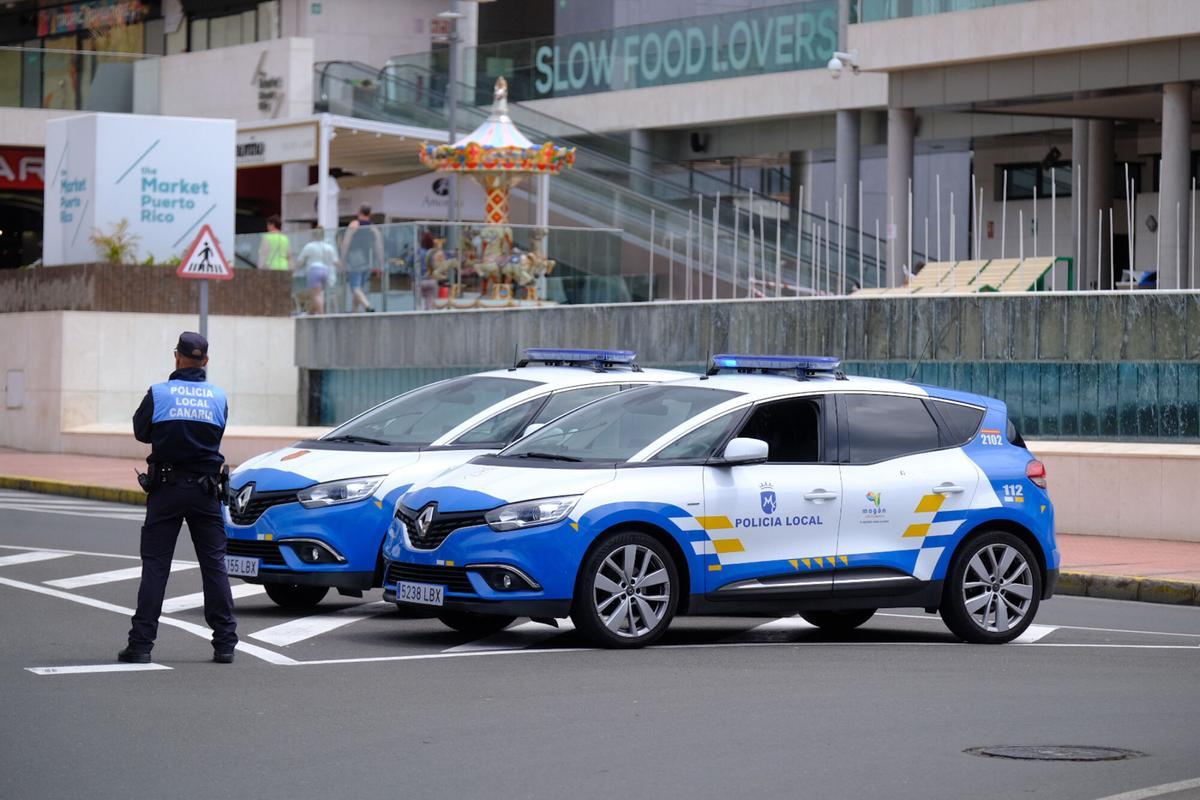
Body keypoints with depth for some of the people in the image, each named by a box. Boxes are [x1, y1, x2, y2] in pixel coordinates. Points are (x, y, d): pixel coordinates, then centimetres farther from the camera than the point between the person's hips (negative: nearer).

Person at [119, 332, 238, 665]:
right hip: (205, 490, 2)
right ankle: (225, 643, 5)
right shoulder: (218, 397, 0)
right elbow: (217, 436, 10)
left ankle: (141, 643, -2)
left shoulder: (158, 394, -7)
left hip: (166, 487, -2)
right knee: (214, 565, 6)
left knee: (155, 565, 2)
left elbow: (140, 432, 6)